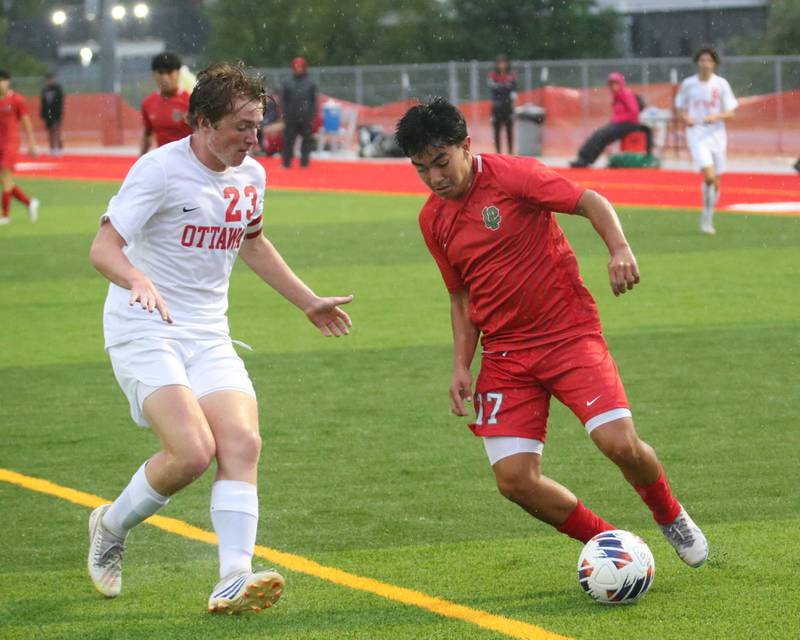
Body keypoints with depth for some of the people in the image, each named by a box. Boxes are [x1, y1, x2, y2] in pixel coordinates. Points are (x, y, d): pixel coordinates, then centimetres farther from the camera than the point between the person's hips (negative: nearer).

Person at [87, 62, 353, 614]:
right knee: (192, 450, -23)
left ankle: (233, 581, -21)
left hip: (208, 337, 6)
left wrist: (309, 302, 32)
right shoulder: (160, 169, -13)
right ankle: (111, 527, 4)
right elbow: (104, 248, -19)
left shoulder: (250, 176, 8)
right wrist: (138, 281, -40)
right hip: (144, 332, -6)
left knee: (242, 443, -17)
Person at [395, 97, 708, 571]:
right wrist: (461, 365, 8)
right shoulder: (433, 219, 7)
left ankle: (671, 517, 12)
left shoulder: (510, 176, -11)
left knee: (619, 443, -20)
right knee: (515, 479, -10)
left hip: (570, 332, -5)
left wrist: (620, 248, -33)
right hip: (505, 352, 5)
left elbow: (591, 202, -14)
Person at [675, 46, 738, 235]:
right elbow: (680, 110, 11)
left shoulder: (721, 84, 1)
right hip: (697, 135, -2)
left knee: (716, 181, 7)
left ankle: (708, 218, 25)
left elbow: (730, 113, 1)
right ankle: (705, 217, -6)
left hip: (716, 134, 2)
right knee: (709, 176, -20)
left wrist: (716, 116, -18)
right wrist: (685, 118, -11)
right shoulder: (688, 84, 1)